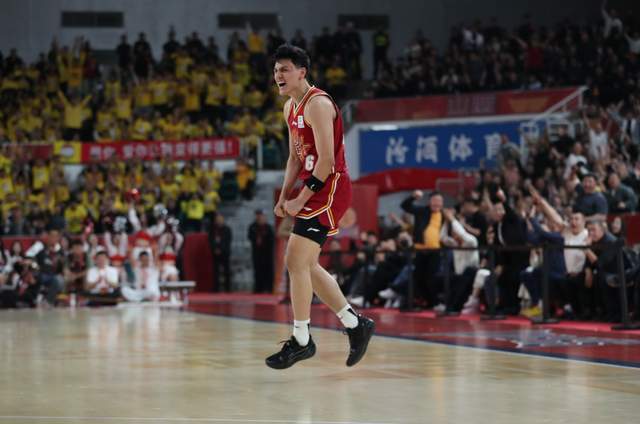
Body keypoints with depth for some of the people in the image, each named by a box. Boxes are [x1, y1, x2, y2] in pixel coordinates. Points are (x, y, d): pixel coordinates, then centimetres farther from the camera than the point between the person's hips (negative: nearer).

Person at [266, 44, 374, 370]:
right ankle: (355, 324, 23)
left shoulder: (318, 104, -17)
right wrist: (284, 197, 9)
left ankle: (301, 341, -6)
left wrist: (301, 199, -19)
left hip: (329, 187, -10)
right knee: (304, 265, 13)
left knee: (297, 261, -13)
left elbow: (327, 159, -22)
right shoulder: (290, 108, 14)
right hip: (315, 189, 10)